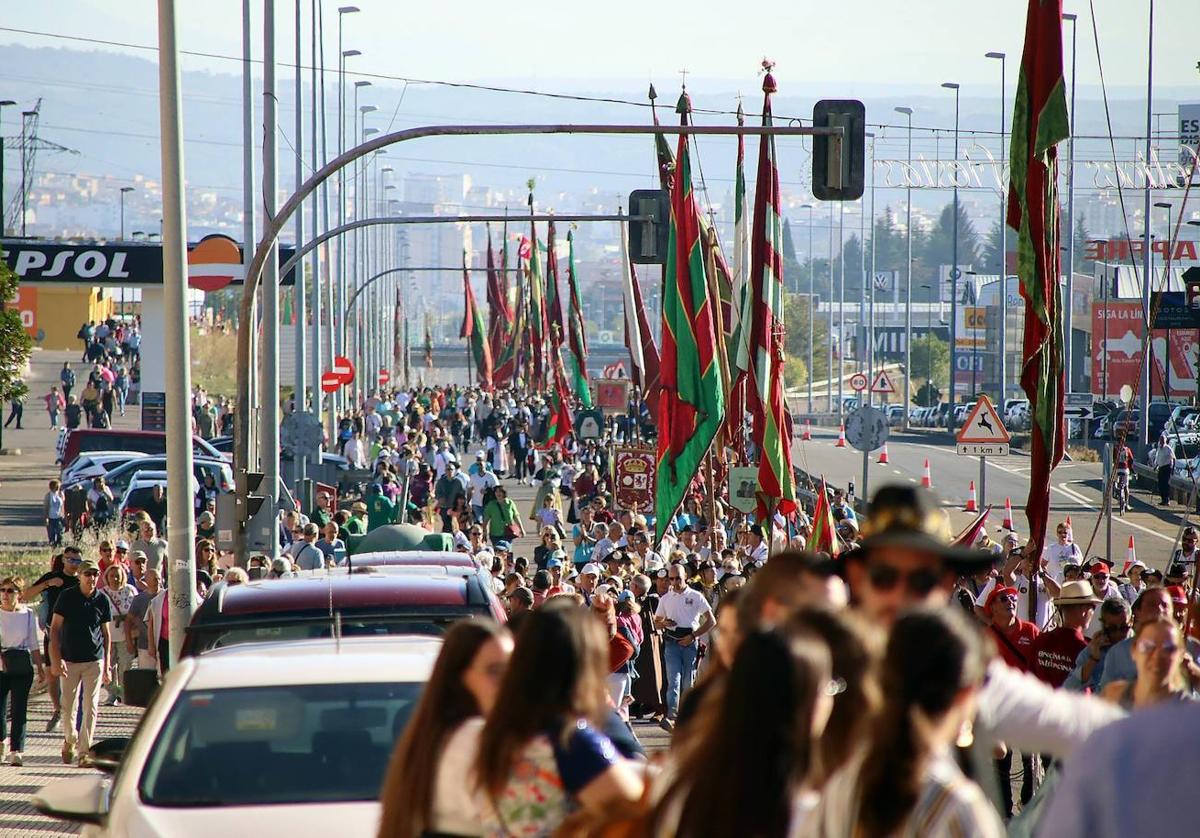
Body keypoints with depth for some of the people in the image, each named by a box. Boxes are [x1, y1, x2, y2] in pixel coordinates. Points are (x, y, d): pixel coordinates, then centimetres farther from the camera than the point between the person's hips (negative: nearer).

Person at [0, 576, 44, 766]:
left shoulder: (28, 614, 5)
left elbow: (34, 644, 12)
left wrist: (40, 668, 12)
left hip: (22, 665, 0)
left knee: (19, 709, -4)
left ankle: (16, 751, -2)